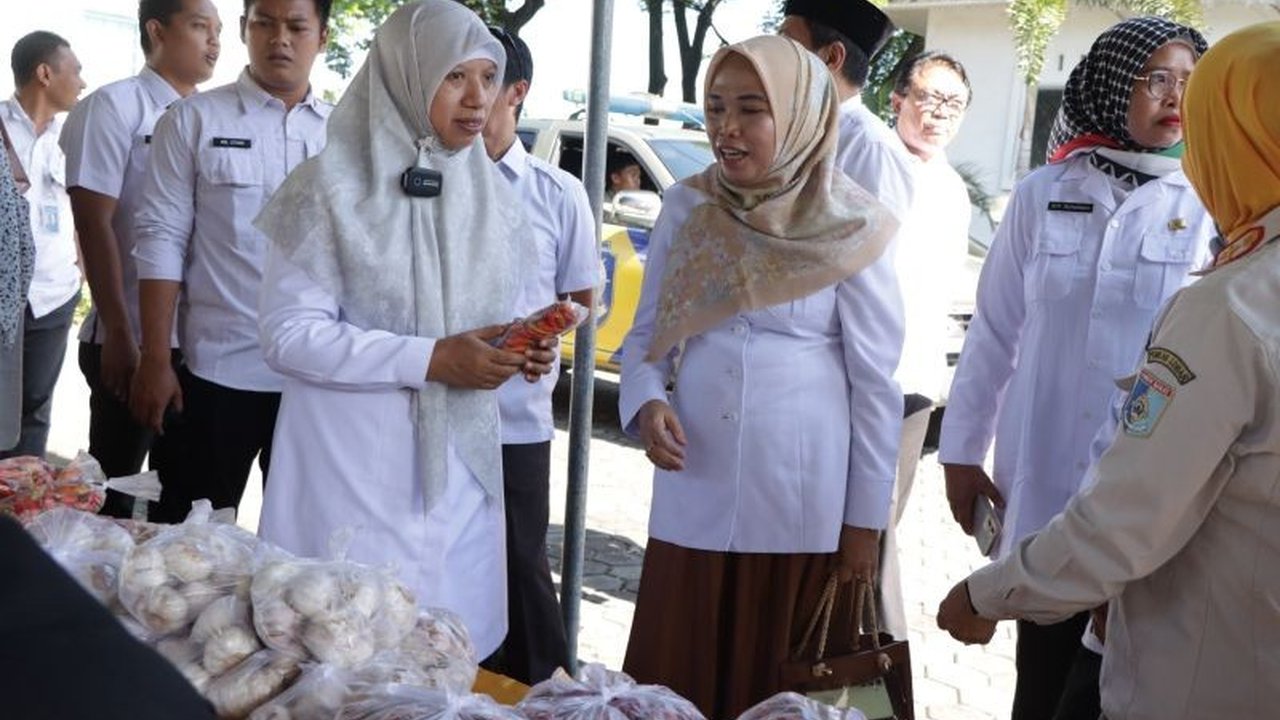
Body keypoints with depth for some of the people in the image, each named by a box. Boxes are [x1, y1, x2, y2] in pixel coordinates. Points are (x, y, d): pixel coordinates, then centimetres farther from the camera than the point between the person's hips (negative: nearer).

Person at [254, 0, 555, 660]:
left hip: (459, 471, 5)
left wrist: (517, 351, -7)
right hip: (355, 473, -5)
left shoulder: (487, 189, 7)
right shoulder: (332, 187, -9)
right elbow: (289, 335, -14)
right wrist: (431, 361, -20)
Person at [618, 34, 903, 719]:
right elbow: (645, 334, 10)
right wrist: (646, 402, -11)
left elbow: (875, 382, -3)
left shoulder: (847, 229, -7)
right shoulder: (685, 207, 2)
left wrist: (864, 519, -1)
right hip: (692, 493, 3)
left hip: (800, 498, -2)